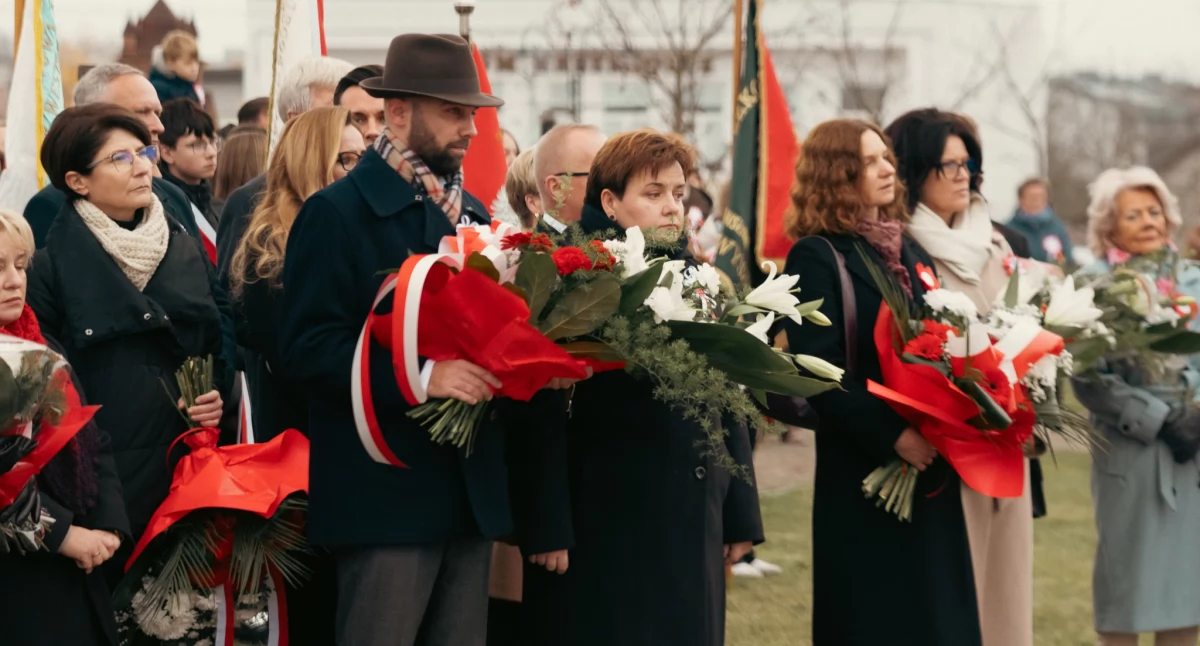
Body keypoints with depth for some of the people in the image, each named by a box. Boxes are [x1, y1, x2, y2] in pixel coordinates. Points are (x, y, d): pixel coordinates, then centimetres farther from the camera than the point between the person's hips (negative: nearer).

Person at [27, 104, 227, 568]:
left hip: (186, 465, 5)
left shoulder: (187, 251, 11)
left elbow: (217, 347, 19)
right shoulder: (52, 265, -5)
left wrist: (217, 399, 0)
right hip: (101, 478, -5)